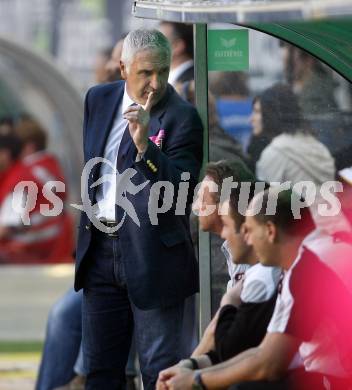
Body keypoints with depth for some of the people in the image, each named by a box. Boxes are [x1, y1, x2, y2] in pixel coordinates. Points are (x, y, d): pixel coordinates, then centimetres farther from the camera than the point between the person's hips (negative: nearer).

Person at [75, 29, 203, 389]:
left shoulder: (181, 118, -13)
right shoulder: (98, 99, 6)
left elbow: (180, 191, -22)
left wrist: (144, 144, -32)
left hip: (152, 253, -6)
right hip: (99, 248, 6)